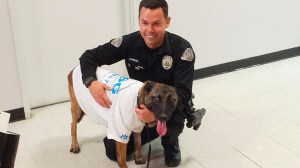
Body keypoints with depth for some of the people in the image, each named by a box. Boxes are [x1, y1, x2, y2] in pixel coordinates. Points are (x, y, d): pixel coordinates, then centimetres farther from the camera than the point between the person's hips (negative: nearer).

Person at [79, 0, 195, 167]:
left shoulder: (182, 48, -24)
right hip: (139, 106, 3)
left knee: (173, 117, -38)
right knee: (113, 151, -7)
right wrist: (91, 82, -34)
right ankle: (152, 132, 21)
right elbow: (89, 56, -11)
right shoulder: (129, 42, -17)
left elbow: (183, 92, -30)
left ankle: (170, 143, 0)